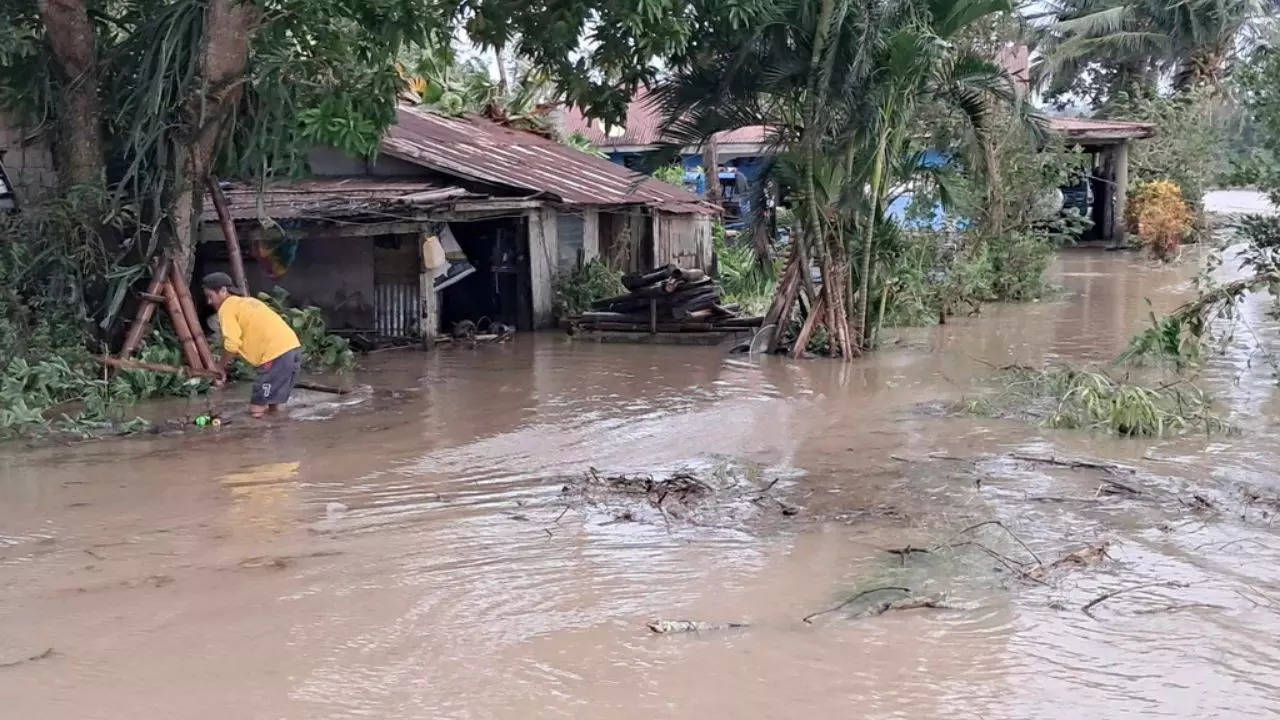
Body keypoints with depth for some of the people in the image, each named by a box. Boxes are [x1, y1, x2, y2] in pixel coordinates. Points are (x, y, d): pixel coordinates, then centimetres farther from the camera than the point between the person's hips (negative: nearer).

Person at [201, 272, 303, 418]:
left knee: (256, 410, -3)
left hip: (277, 354, -9)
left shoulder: (227, 308, 1)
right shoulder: (247, 302, 27)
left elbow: (232, 345, -9)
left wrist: (220, 367, 7)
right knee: (272, 407, 19)